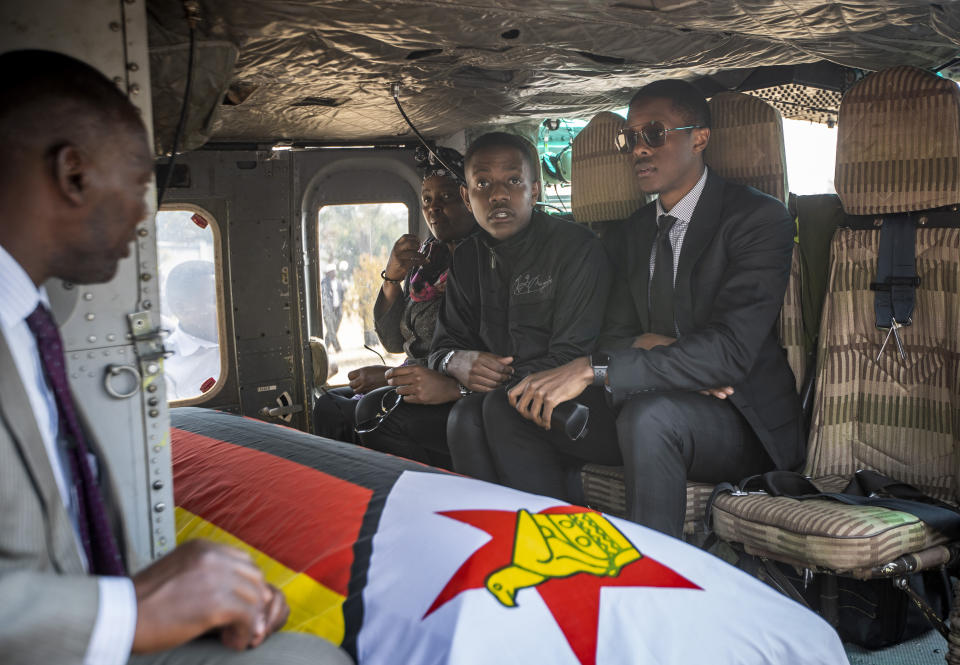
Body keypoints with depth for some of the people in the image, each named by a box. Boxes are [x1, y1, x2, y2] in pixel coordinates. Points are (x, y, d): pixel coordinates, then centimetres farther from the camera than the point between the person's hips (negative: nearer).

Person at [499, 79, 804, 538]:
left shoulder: (759, 217, -10)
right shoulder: (629, 234, 14)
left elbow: (730, 350, -22)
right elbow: (617, 336, 10)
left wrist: (594, 369, -28)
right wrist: (648, 345, -17)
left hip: (742, 417, -6)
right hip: (651, 403, 6)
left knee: (648, 414, -38)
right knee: (511, 406, -11)